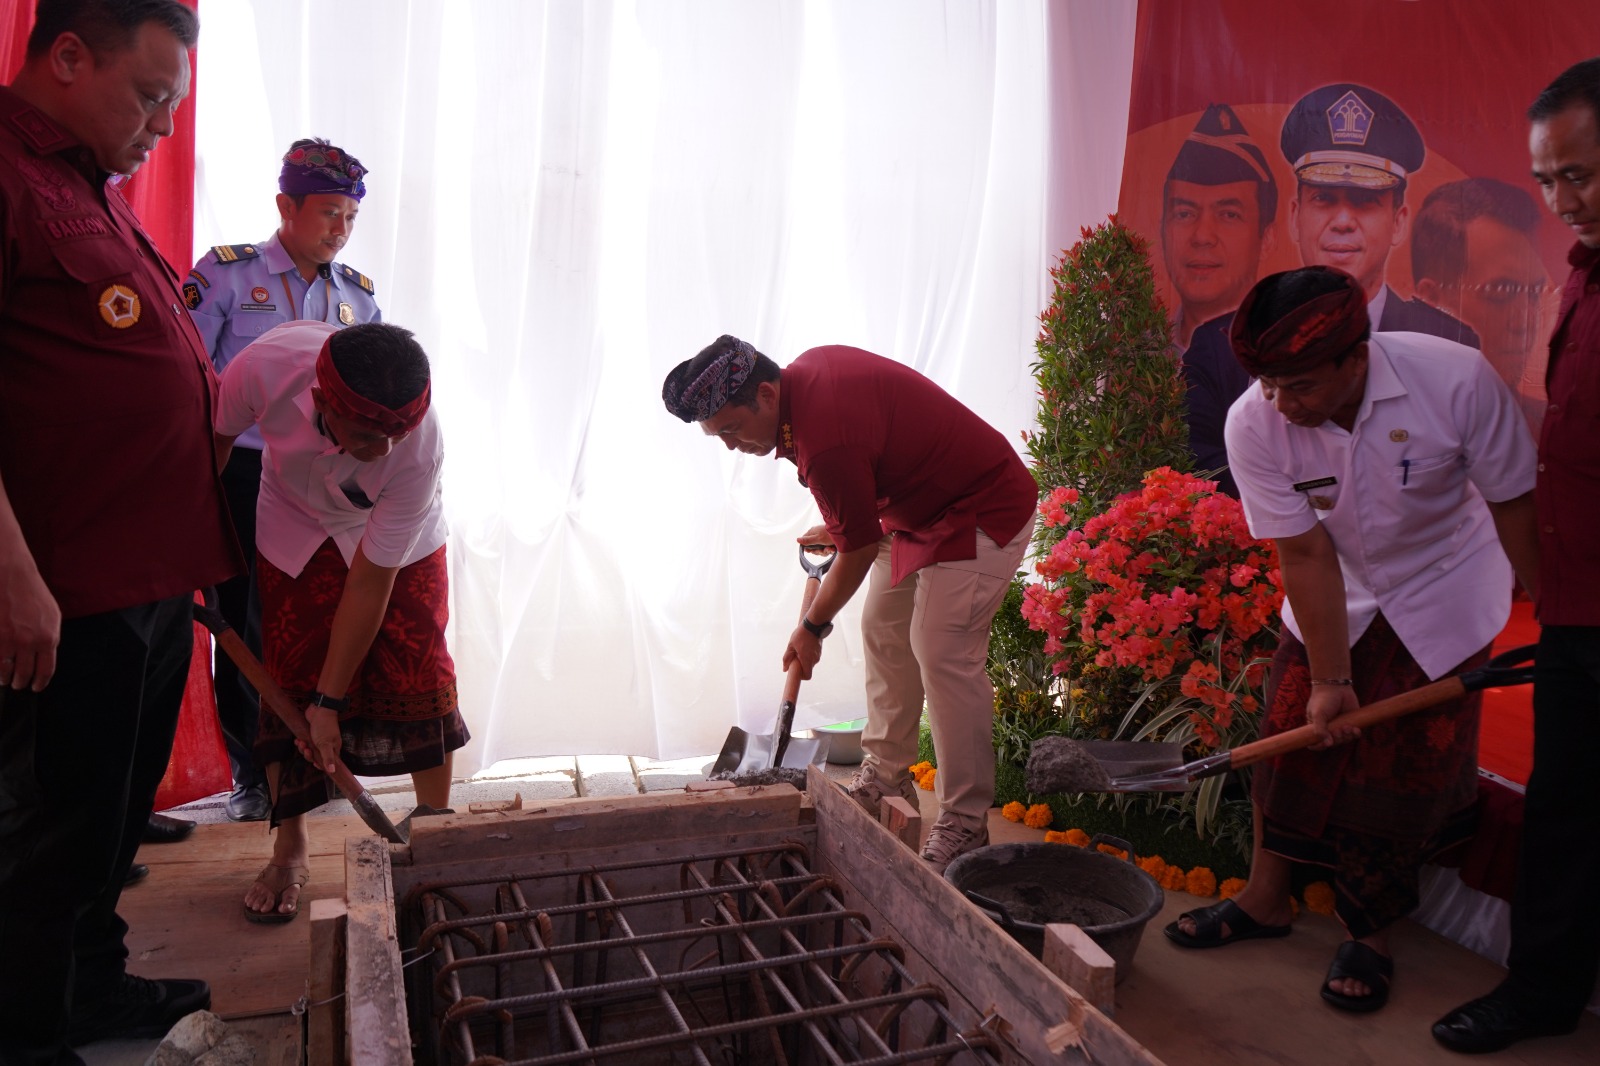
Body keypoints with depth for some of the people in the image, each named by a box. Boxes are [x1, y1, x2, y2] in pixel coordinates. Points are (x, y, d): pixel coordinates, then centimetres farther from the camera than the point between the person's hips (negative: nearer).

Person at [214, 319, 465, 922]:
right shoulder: (265, 367, -37)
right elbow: (216, 436, -11)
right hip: (295, 528, 2)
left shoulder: (419, 448, -39)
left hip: (400, 539, -1)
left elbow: (370, 582, -30)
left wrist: (330, 700, -24)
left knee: (419, 675, -5)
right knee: (289, 680, -2)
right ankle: (289, 854, 14)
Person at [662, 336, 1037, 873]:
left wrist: (813, 627, -4)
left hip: (982, 513, -11)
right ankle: (886, 775, 25)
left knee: (943, 654, -14)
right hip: (923, 506, 11)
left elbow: (858, 553, -19)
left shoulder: (825, 442, -32)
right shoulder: (807, 369, -3)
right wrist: (840, 525, 15)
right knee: (883, 629, 13)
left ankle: (964, 826, -3)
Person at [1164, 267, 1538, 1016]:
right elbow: (1306, 555, -19)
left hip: (1445, 594, -1)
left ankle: (1370, 934, 22)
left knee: (1405, 766, 1)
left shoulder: (1458, 380, -30)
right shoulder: (1253, 425, -25)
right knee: (1295, 732, 3)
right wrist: (1330, 678, -16)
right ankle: (1264, 900, 25)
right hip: (1336, 597, 2)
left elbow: (1515, 509, -16)